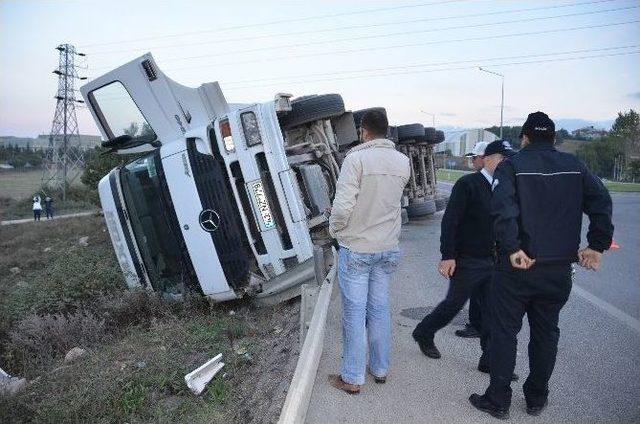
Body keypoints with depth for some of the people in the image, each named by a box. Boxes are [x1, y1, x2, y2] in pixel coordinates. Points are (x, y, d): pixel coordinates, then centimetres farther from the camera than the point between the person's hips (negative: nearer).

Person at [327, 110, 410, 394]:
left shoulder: (356, 159, -16)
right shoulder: (403, 162, 2)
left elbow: (343, 206, -19)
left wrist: (334, 230, -2)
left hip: (355, 248, -5)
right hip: (388, 248, 5)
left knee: (355, 312, 4)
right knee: (380, 308, 16)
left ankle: (352, 378, 15)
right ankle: (380, 369, 30)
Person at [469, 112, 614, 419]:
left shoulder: (512, 165, -6)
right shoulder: (574, 166, 6)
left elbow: (503, 209, -22)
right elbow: (601, 202, -4)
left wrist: (513, 249, -21)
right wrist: (597, 246, -4)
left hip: (517, 267, -4)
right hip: (559, 270, 4)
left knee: (504, 333, 8)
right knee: (545, 333, 17)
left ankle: (498, 401, 18)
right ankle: (537, 399, 30)